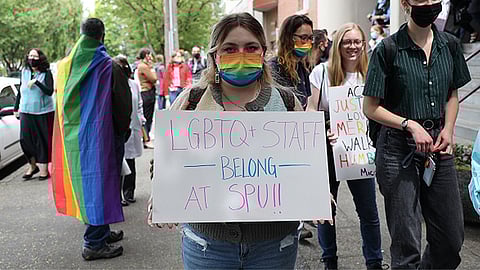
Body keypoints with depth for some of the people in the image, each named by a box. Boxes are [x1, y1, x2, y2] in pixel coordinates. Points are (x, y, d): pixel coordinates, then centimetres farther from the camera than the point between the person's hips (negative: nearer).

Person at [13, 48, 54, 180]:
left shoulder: (46, 73, -5)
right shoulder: (24, 72, 8)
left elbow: (49, 91, -15)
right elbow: (20, 91, 16)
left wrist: (36, 82, -24)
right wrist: (16, 108, 18)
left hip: (43, 112, -4)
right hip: (26, 112, 4)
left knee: (42, 141, 0)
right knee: (24, 139, 0)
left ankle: (44, 168, 11)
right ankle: (33, 165, 19)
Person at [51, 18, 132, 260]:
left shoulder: (65, 65, 5)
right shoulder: (107, 66, -13)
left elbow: (60, 99, 10)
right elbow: (123, 102, -9)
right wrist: (122, 132, 5)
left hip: (71, 137, 7)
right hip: (98, 137, -6)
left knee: (84, 183, 16)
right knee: (98, 183, 1)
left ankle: (100, 232, 29)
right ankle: (93, 243, 5)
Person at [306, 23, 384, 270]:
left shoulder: (369, 75, 3)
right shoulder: (323, 71, -2)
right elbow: (311, 109, -3)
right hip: (327, 148, -1)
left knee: (369, 211, 4)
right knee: (326, 207, 11)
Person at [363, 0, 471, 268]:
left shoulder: (450, 45, 7)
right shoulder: (389, 49, -8)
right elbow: (370, 107, -6)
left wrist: (448, 129, 2)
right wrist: (410, 125, -16)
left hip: (438, 147, 5)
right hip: (399, 149, -5)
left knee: (452, 239, 12)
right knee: (406, 245, 1)